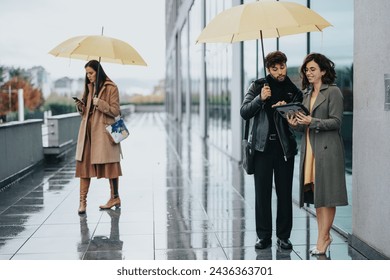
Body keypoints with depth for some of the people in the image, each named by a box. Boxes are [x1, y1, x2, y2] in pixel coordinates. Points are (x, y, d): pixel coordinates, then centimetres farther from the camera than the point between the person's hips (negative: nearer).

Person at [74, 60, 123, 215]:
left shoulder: (111, 88, -5)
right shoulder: (89, 87, 15)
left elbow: (115, 111, -9)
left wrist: (99, 103, -18)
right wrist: (80, 106, -2)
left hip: (104, 131, -6)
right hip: (88, 130, 6)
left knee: (109, 164, 3)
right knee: (84, 164, -1)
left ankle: (115, 198, 17)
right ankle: (82, 201, 1)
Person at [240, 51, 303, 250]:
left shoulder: (293, 90, 6)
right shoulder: (258, 86, 5)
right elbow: (244, 113, -1)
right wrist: (260, 99, -17)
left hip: (285, 147, 1)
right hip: (262, 145, 0)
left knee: (285, 193, 4)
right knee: (262, 193, 2)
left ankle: (283, 236, 14)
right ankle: (264, 236, 12)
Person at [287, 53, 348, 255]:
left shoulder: (333, 92, -4)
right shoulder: (306, 94, 17)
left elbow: (336, 121, -11)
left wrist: (312, 121, -20)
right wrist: (295, 124, -2)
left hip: (327, 148, -7)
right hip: (309, 148, 7)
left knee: (326, 194, -4)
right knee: (315, 194, 8)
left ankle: (322, 239, 1)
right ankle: (324, 237, 16)